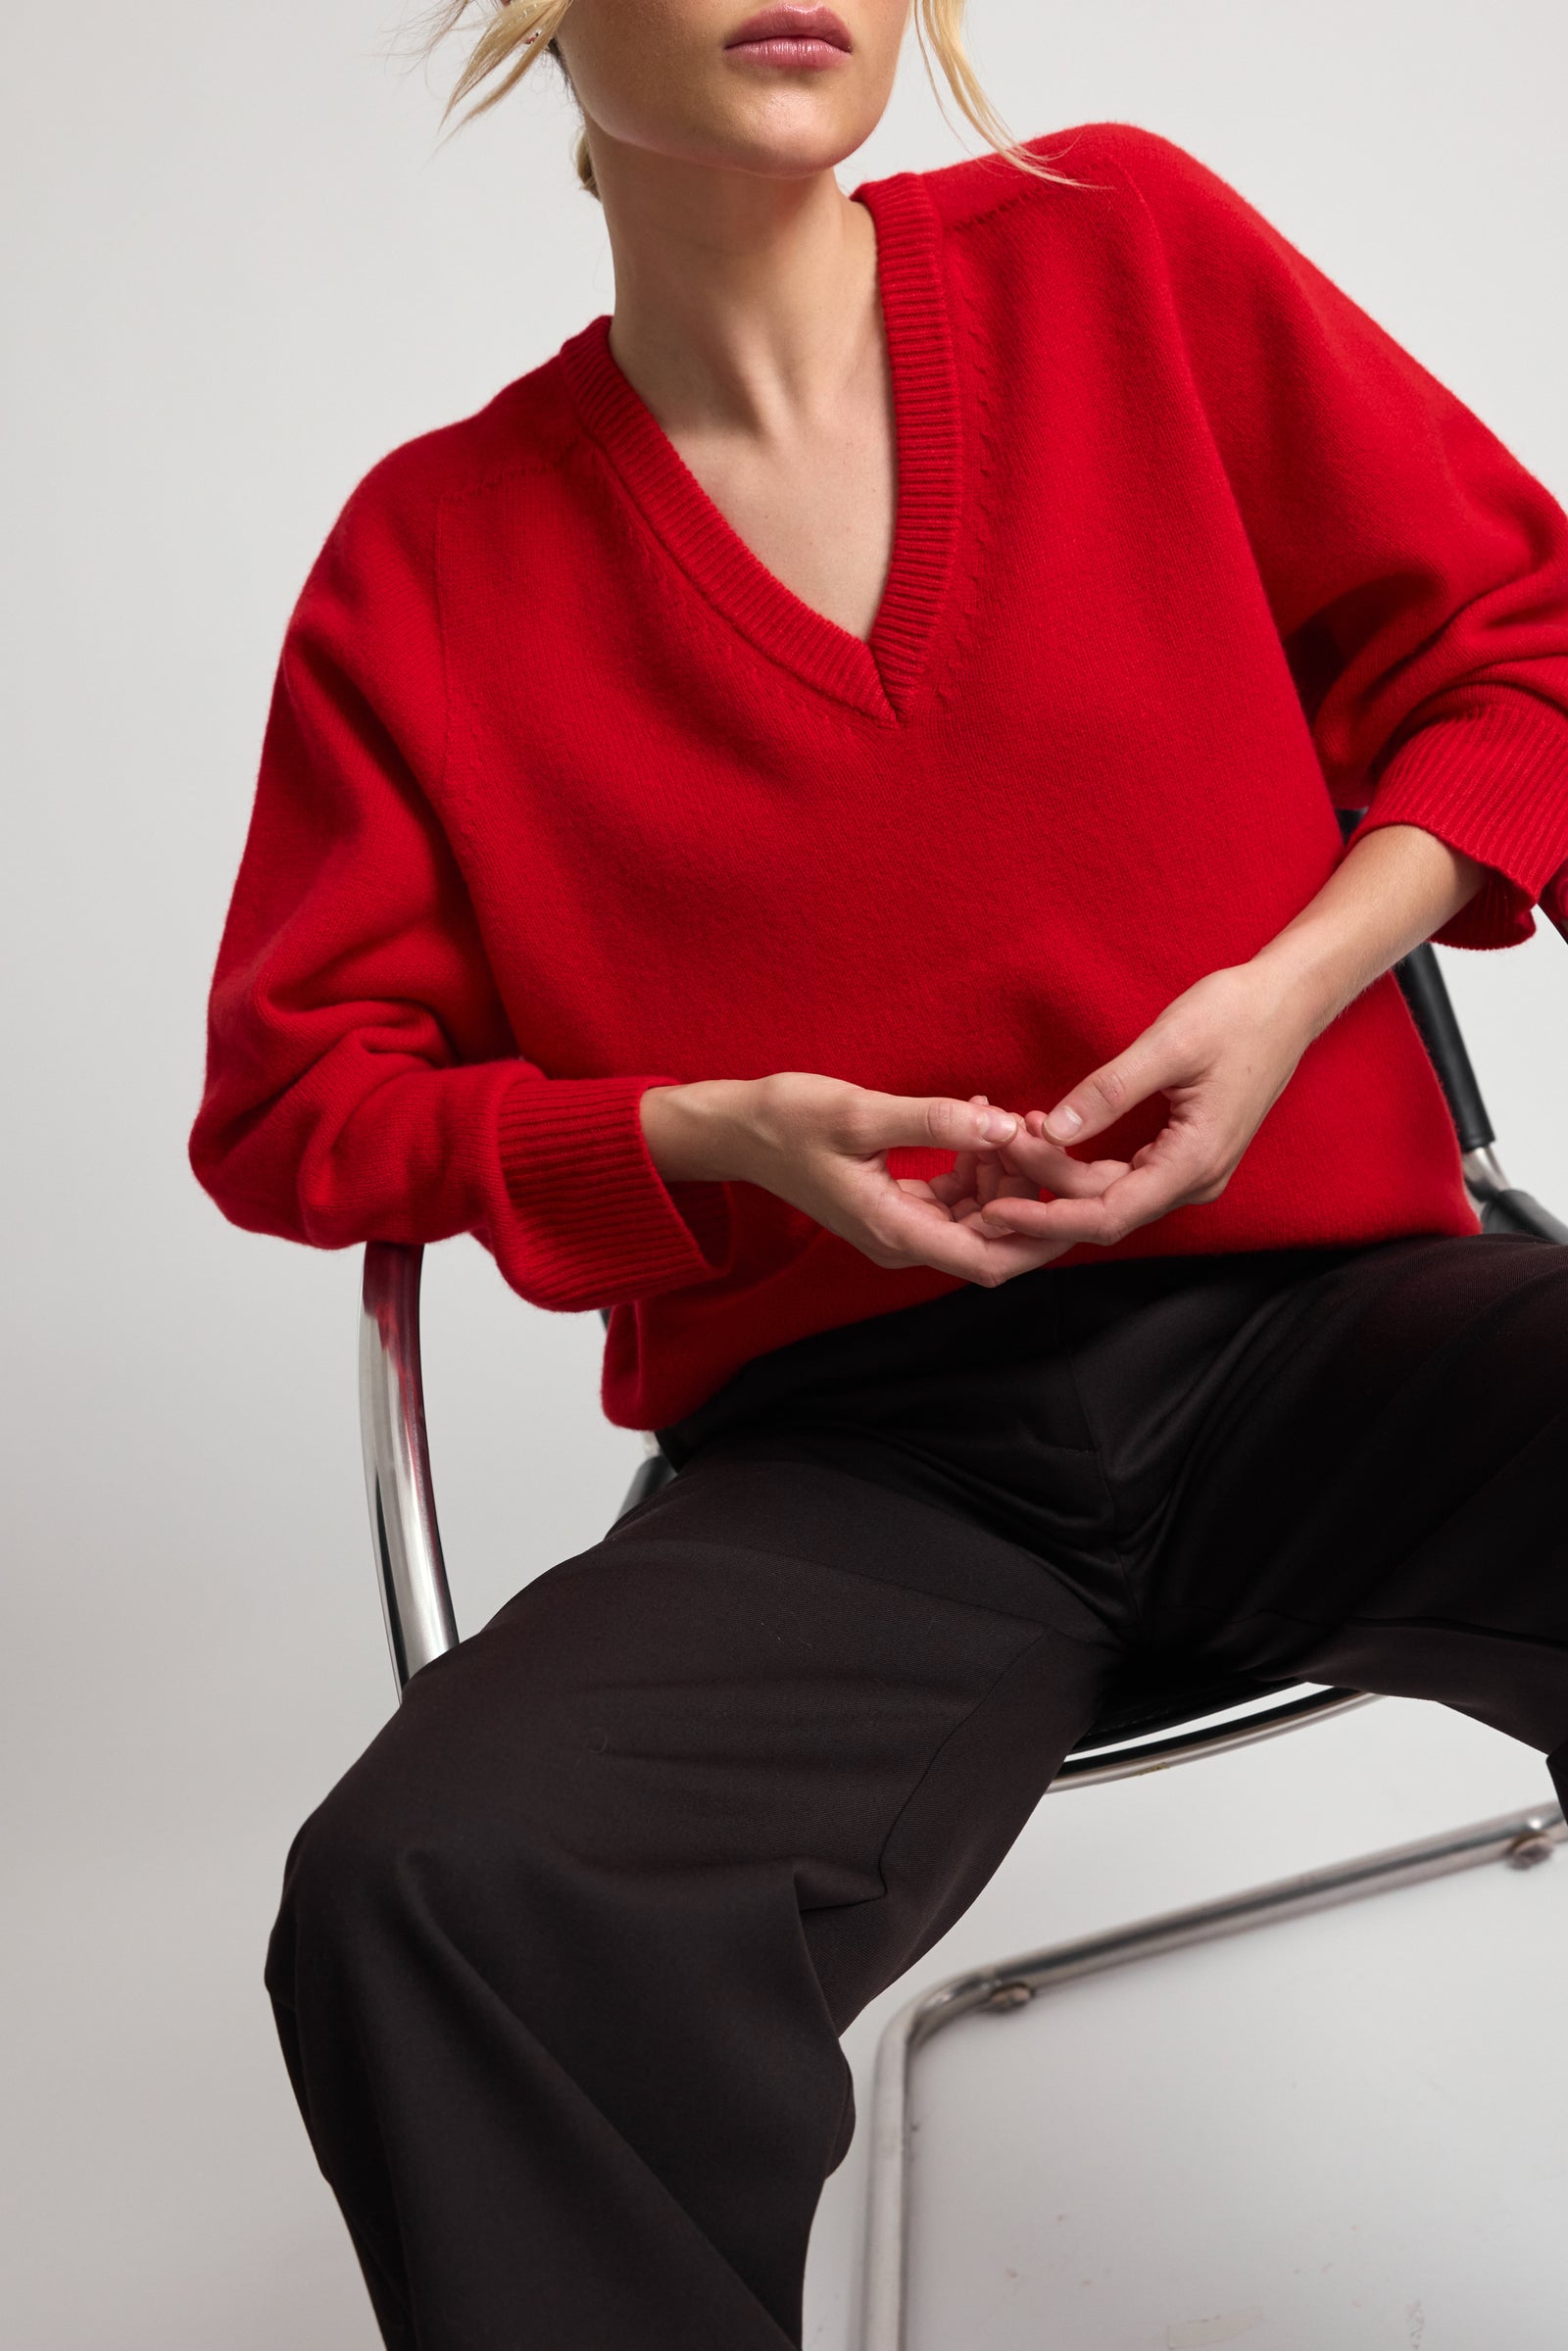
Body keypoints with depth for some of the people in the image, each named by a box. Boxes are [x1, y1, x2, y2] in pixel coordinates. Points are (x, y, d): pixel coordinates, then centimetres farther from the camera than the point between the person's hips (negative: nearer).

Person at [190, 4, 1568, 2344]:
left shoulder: (1117, 249, 7)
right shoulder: (437, 555, 6)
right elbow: (298, 1097, 10)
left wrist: (1294, 986, -5)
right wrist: (721, 1141, -6)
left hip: (1317, 1321, 1)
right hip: (855, 1454, 0)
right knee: (425, 1898, -30)